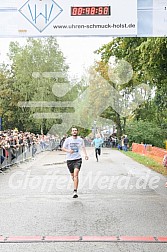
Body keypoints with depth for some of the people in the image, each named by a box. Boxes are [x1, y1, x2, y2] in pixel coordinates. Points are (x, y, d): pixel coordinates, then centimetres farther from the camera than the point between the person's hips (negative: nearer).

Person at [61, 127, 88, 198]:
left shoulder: (80, 140, 2)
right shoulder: (68, 140, -2)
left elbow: (83, 147, 21)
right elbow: (62, 148, 2)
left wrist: (85, 154, 9)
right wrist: (68, 150, -17)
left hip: (78, 159, -1)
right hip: (69, 160, 1)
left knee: (76, 174, -19)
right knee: (72, 175, 13)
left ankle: (75, 191, -22)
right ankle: (76, 185, 46)